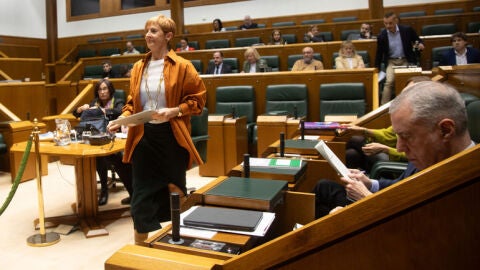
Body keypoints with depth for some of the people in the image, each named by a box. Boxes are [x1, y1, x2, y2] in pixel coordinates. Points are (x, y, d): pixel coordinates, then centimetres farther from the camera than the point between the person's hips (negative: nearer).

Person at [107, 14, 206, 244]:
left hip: (171, 137, -3)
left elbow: (198, 99, -5)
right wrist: (122, 119, -2)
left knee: (174, 191, 12)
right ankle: (142, 246, 23)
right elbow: (132, 102, 15)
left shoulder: (182, 66, -6)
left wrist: (174, 111, -19)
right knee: (142, 195, 6)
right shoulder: (138, 68, 8)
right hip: (143, 137, 4)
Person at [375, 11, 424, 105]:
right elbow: (379, 54, 7)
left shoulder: (407, 30, -6)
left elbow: (418, 40, 9)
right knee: (389, 81, -24)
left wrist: (420, 45, -16)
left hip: (406, 60, 0)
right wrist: (377, 69, 11)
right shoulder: (382, 36, -5)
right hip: (391, 61, 0)